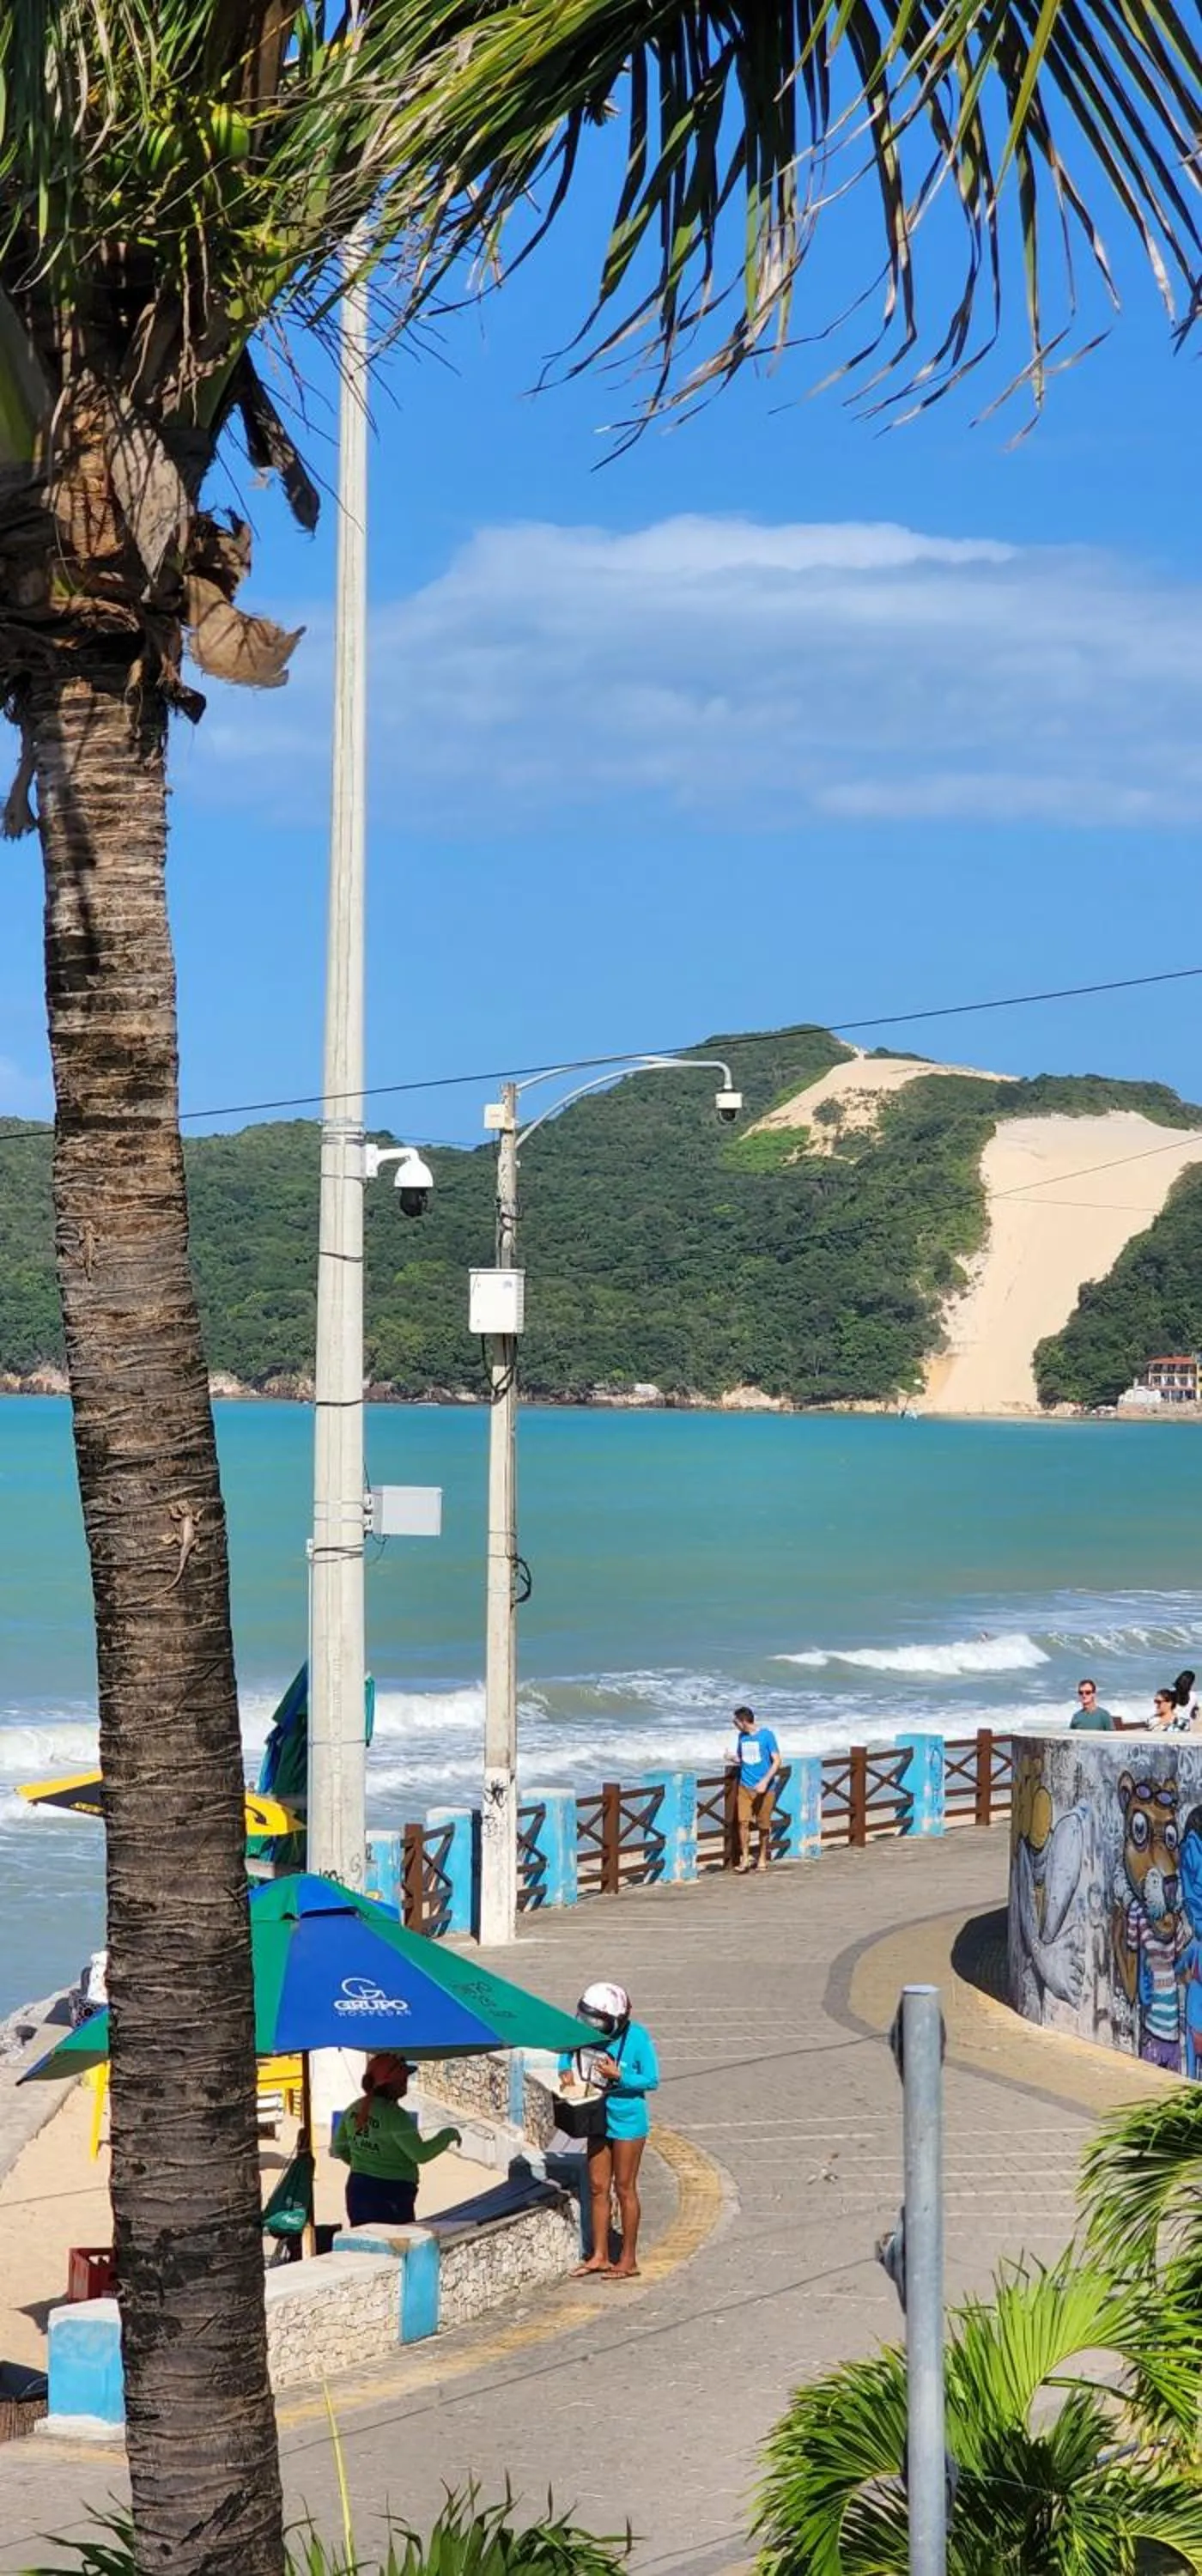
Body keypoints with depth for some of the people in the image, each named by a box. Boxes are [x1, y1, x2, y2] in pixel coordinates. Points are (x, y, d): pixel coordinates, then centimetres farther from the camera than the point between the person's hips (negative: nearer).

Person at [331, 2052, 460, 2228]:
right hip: (391, 2196, -8)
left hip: (358, 2189, 8)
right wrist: (447, 2136, -5)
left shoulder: (355, 2109, 3)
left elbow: (339, 2149, 12)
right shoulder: (394, 2116, -19)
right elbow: (420, 2154, -20)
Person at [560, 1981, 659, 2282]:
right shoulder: (588, 2032, -6)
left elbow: (651, 2080, -14)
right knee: (597, 2188, 10)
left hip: (627, 2119, -5)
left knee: (624, 2189, 3)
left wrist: (618, 2076, -26)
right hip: (598, 2118, 6)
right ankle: (599, 2256, 20)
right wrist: (566, 2070, -6)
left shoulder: (637, 2037, -19)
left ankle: (628, 2260, 13)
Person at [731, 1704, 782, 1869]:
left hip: (765, 1788, -4)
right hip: (745, 1787, 4)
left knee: (763, 1825, 5)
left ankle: (763, 1858, 21)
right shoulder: (742, 1737, 8)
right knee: (743, 1821, -9)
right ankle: (745, 1858, -3)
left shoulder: (767, 1735, -8)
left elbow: (777, 1761, -9)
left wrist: (765, 1781, -19)